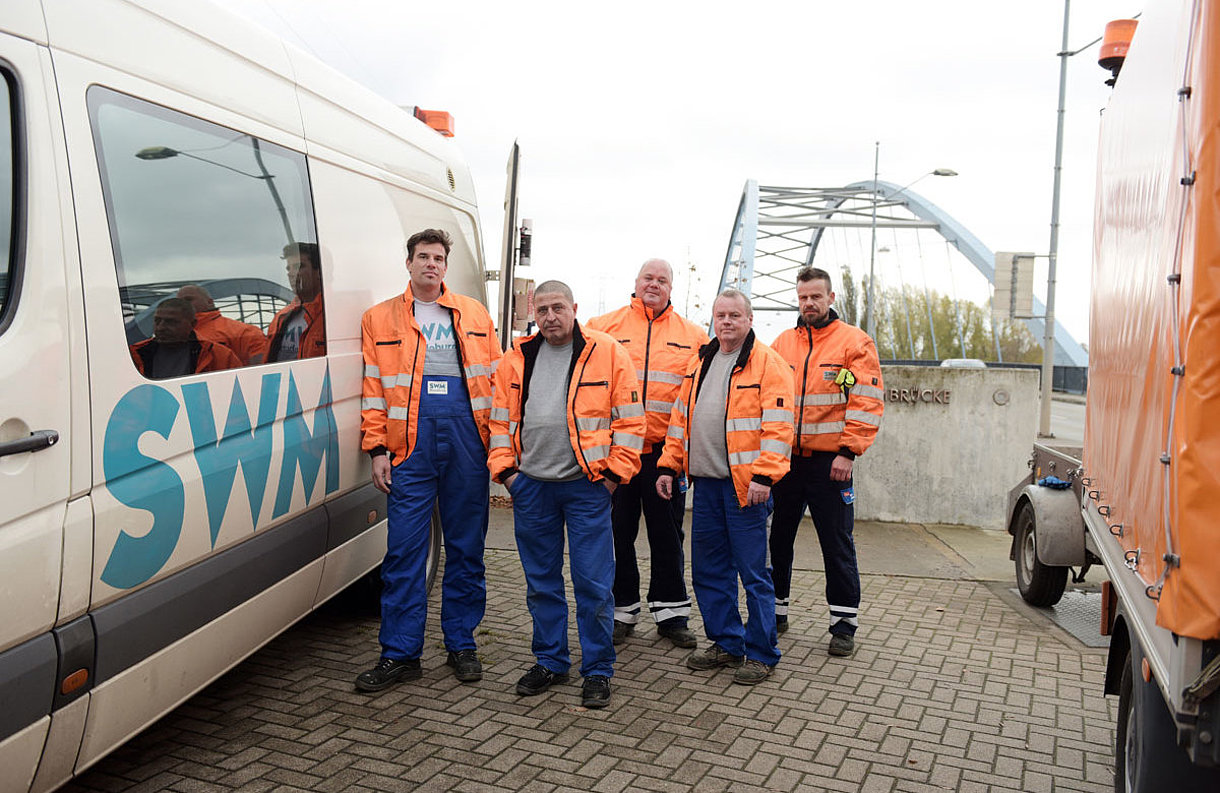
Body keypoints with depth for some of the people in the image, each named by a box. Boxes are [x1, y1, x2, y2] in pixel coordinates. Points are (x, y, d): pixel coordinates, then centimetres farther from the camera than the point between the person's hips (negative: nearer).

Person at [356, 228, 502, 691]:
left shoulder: (474, 315, 13)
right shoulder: (380, 319, 11)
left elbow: (496, 379, 11)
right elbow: (374, 389, 8)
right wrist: (378, 448, 0)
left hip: (467, 439, 1)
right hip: (412, 442, -1)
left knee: (466, 547, 8)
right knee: (404, 550, -1)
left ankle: (461, 644, 21)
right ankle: (400, 653, 9)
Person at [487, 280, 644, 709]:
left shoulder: (608, 353, -2)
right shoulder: (517, 359, 9)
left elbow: (630, 419, -3)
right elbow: (500, 420, 14)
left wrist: (614, 472, -6)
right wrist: (504, 469, 5)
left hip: (587, 485, -4)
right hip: (531, 486, 4)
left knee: (593, 582, 1)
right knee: (541, 581, 14)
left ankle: (598, 671, 15)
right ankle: (550, 661, 29)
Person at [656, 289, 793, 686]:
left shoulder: (767, 363, -6)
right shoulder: (701, 363, 16)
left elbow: (777, 425, -13)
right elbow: (681, 417, 19)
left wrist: (764, 475, -20)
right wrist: (669, 465, 14)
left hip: (744, 485, -7)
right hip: (705, 482, 7)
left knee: (752, 571, 0)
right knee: (708, 570, 13)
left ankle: (761, 653, 14)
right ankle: (726, 643, 27)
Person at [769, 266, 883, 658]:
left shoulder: (854, 342, 0)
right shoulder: (782, 343, 12)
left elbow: (867, 402, -6)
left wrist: (848, 452, -14)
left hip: (828, 461, -4)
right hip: (785, 458, 4)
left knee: (837, 543, 2)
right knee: (777, 538, 11)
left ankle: (844, 624, 12)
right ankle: (774, 611, 25)